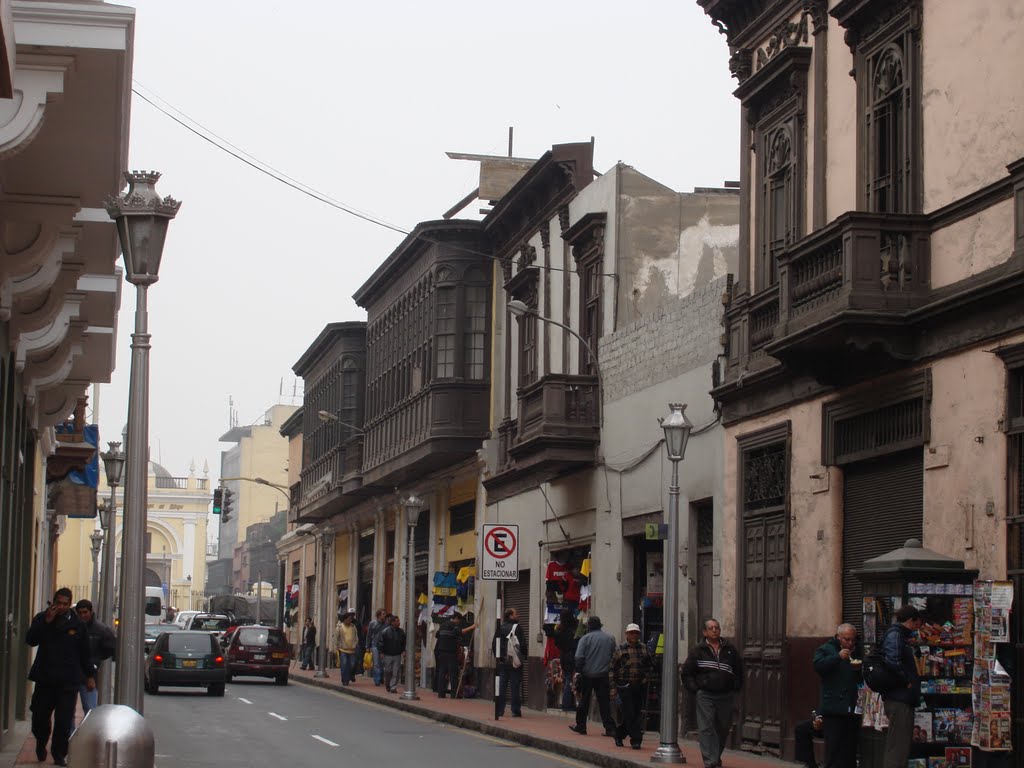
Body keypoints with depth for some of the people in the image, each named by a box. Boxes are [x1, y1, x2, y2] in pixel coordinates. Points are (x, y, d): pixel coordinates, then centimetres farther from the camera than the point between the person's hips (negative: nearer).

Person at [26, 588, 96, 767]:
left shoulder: (77, 624, 3)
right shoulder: (41, 618, 3)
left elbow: (84, 653, 10)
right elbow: (30, 640, -10)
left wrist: (90, 676, 11)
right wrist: (46, 622, -19)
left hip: (68, 680, -1)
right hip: (45, 677, 1)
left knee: (64, 720, -5)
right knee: (40, 715, 4)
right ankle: (41, 744, 32)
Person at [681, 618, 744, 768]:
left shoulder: (730, 650, 12)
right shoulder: (698, 650, 4)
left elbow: (739, 670, 20)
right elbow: (687, 672, 6)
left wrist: (736, 687, 9)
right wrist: (694, 688, -3)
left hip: (726, 695, 3)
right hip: (705, 695, -3)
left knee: (723, 728, 9)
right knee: (706, 728, -11)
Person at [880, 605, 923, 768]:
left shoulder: (900, 635, 19)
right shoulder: (894, 635, -12)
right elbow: (892, 661, -28)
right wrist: (906, 682, -17)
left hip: (903, 699, 11)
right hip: (899, 698, -11)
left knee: (902, 746, 15)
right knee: (898, 748, -10)